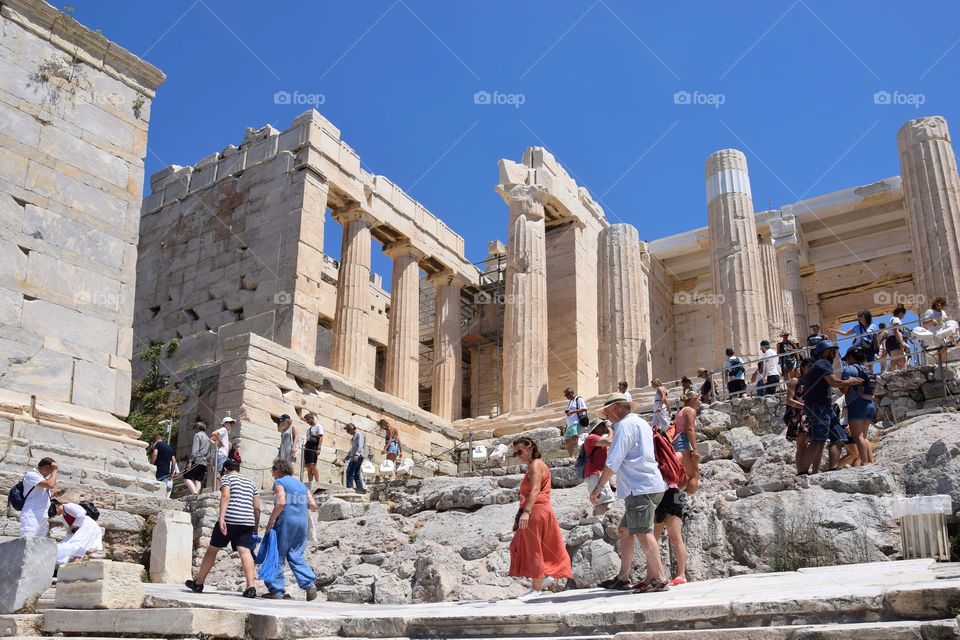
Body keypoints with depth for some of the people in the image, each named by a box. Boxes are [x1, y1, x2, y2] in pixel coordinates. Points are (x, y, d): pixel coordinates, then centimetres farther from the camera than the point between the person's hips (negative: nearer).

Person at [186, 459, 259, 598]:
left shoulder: (226, 478, 8)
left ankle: (198, 583, 24)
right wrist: (256, 529, 22)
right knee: (245, 551, -6)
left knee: (212, 549, 11)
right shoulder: (250, 483, 24)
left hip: (230, 519, -4)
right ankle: (250, 588, -22)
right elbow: (257, 508, 19)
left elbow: (225, 496, -11)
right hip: (248, 522, 4)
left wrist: (221, 518, -18)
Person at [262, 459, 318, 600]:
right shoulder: (301, 484, 19)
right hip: (302, 523, 6)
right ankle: (310, 584, -5)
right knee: (297, 556, 11)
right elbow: (313, 505, 11)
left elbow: (281, 502, -17)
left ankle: (276, 590, 4)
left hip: (285, 521, -6)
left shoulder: (279, 482, 0)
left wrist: (270, 522, -12)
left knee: (277, 556, 4)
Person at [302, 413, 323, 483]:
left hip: (314, 447, -8)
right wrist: (305, 446, 16)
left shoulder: (318, 426, -2)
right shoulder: (309, 427, 20)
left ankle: (317, 482, -17)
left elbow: (321, 437, -11)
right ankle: (309, 482, 4)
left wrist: (318, 448, -19)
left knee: (313, 465, -16)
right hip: (307, 447, 8)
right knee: (308, 467, 4)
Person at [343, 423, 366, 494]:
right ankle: (360, 488, 5)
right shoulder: (354, 436, 24)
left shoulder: (359, 434, -3)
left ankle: (349, 487, -19)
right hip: (354, 457, 10)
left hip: (357, 456, -10)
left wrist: (357, 454, -29)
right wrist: (347, 457, 26)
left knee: (350, 471, -15)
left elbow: (360, 445, -16)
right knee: (356, 473, 7)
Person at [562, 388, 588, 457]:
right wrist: (566, 412, 8)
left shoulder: (578, 399, -1)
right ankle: (571, 457, 12)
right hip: (569, 424, 9)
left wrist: (573, 411, -16)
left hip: (576, 423, -9)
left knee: (574, 438, -34)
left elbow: (584, 409, -12)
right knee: (567, 442, 7)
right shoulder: (569, 402, 26)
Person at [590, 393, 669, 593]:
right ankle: (623, 578, 15)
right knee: (624, 531, 12)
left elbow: (614, 461, -14)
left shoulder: (625, 424, -8)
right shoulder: (641, 423, 22)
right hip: (647, 485, 10)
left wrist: (599, 486, -10)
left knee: (643, 532, -11)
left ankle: (659, 579, -10)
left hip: (640, 487, -10)